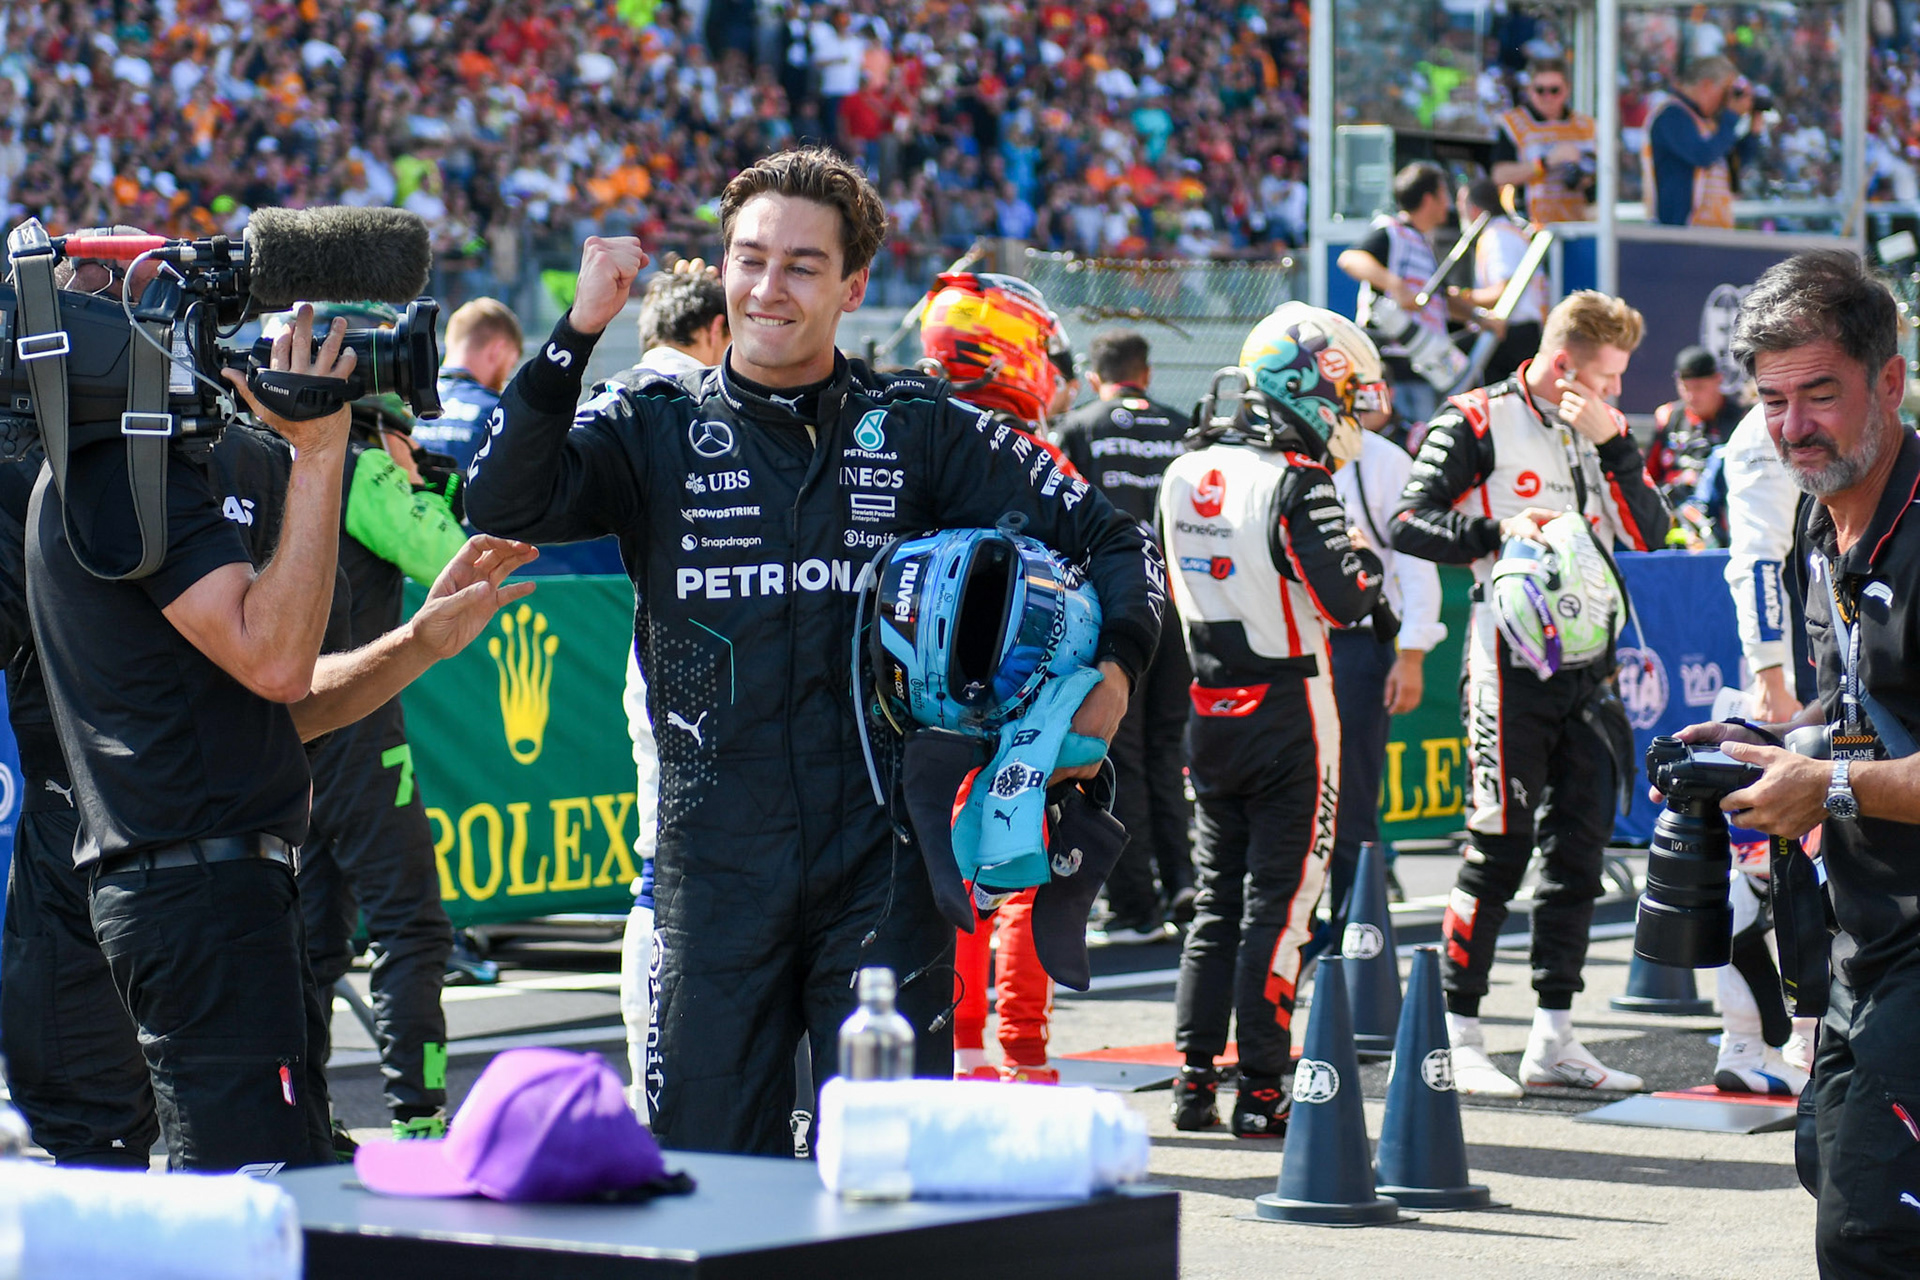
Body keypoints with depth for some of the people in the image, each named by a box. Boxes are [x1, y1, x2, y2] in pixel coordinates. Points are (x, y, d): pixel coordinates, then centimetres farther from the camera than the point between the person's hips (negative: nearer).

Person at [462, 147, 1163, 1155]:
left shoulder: (919, 431, 7)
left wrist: (1114, 668, -7)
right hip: (716, 860, 0)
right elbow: (503, 505, -10)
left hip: (883, 859, 0)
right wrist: (581, 329, -15)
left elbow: (1106, 536, 11)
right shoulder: (654, 433, 6)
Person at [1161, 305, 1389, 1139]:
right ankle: (1260, 1091, -1)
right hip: (1287, 711, -6)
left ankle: (1194, 1079, 12)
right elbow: (1348, 601, -18)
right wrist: (1365, 559, 2)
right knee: (1277, 902, -1)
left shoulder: (1186, 475, 6)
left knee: (1216, 899, 14)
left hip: (1209, 711, 6)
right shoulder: (1294, 485, -16)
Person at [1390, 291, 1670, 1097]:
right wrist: (1496, 532, -22)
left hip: (1588, 659, 7)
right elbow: (1410, 525, -8)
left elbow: (1649, 536, 5)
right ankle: (1458, 1037, 0)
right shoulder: (1478, 424, -5)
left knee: (1579, 847, 7)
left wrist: (1615, 444, -6)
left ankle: (1554, 1039, 14)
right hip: (1512, 659, -7)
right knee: (1501, 847, -7)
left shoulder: (1600, 432, 13)